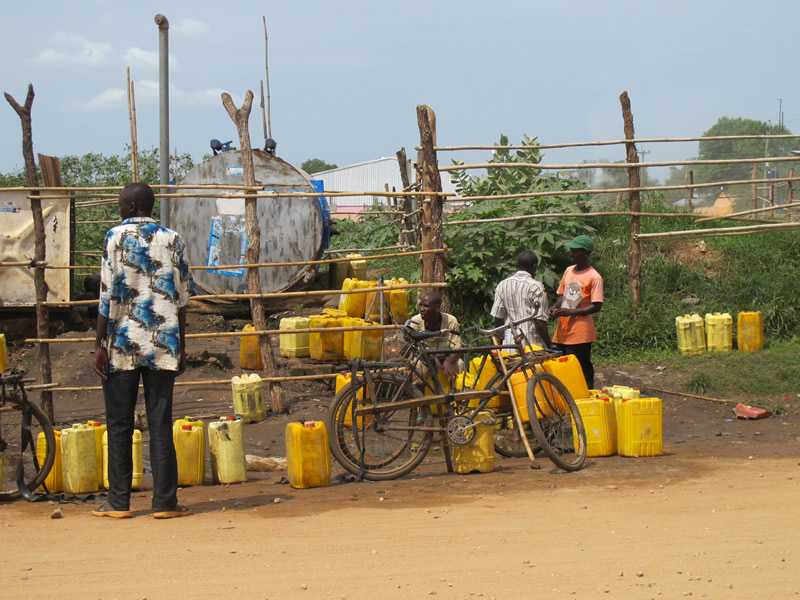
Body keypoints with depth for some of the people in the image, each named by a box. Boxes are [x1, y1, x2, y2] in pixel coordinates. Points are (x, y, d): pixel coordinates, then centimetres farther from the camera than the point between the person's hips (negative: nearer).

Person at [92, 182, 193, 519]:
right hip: (163, 345, 2)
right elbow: (181, 298, 6)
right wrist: (181, 347, 13)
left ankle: (119, 502, 7)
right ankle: (165, 501, 3)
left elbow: (108, 295, -7)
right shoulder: (172, 240, 6)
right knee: (160, 424, 4)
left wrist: (101, 344, -3)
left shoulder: (117, 237, -3)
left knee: (119, 425, 5)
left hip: (123, 343, -2)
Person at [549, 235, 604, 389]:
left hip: (580, 334, -7)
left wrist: (570, 311, -19)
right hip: (562, 331, 7)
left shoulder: (594, 277, -9)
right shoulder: (569, 271, 14)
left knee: (583, 372, -3)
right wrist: (555, 307, 2)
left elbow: (596, 306, -13)